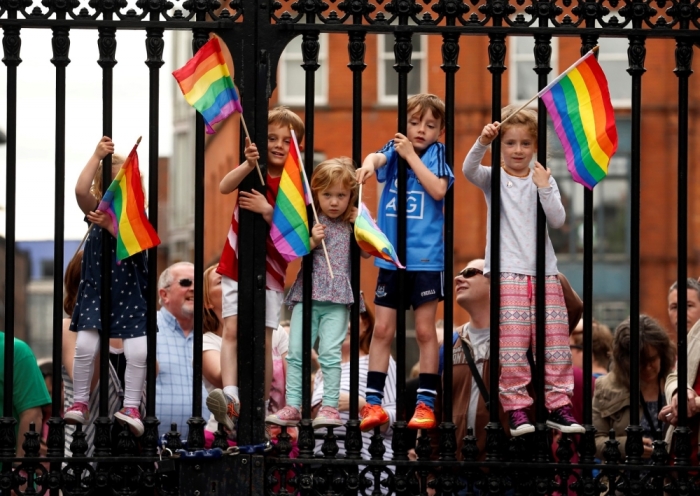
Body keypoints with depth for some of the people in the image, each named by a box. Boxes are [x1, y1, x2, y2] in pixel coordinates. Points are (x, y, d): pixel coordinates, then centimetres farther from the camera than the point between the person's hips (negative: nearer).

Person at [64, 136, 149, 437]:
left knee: (139, 352, -12)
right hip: (95, 290, 0)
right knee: (85, 345, -12)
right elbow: (80, 190, -20)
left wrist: (110, 225, -28)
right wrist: (97, 156, -21)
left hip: (130, 293, 0)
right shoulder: (95, 209, 1)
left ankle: (131, 407, -4)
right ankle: (79, 404, 0)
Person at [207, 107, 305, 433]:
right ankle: (230, 397, -29)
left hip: (271, 270, -1)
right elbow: (225, 187, -19)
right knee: (232, 330, -14)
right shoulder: (252, 170, 2)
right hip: (236, 266, 1)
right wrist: (248, 165, -36)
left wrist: (267, 210, -25)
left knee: (263, 341, -3)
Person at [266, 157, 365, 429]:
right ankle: (292, 406, 2)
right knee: (296, 352, -2)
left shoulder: (352, 223, 7)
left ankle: (330, 407, -6)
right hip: (306, 296, 1)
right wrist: (312, 242, -14)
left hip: (337, 300, -1)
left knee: (330, 353, -10)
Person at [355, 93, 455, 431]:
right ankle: (373, 403, 7)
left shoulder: (438, 154, 0)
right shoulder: (395, 150, 5)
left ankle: (426, 403, 10)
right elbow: (378, 157, -18)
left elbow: (438, 190, -17)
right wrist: (369, 162, -42)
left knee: (425, 330, 3)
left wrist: (411, 155, -17)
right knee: (382, 329, 4)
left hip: (425, 257, -2)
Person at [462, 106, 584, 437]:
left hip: (545, 273, 3)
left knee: (555, 342, 2)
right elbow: (469, 170, -18)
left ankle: (558, 406, 9)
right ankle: (516, 408, -3)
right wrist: (483, 142, -34)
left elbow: (558, 220, 0)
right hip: (508, 273, -3)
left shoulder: (544, 181, 11)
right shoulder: (494, 179, 4)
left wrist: (544, 187, -11)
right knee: (512, 345, -9)